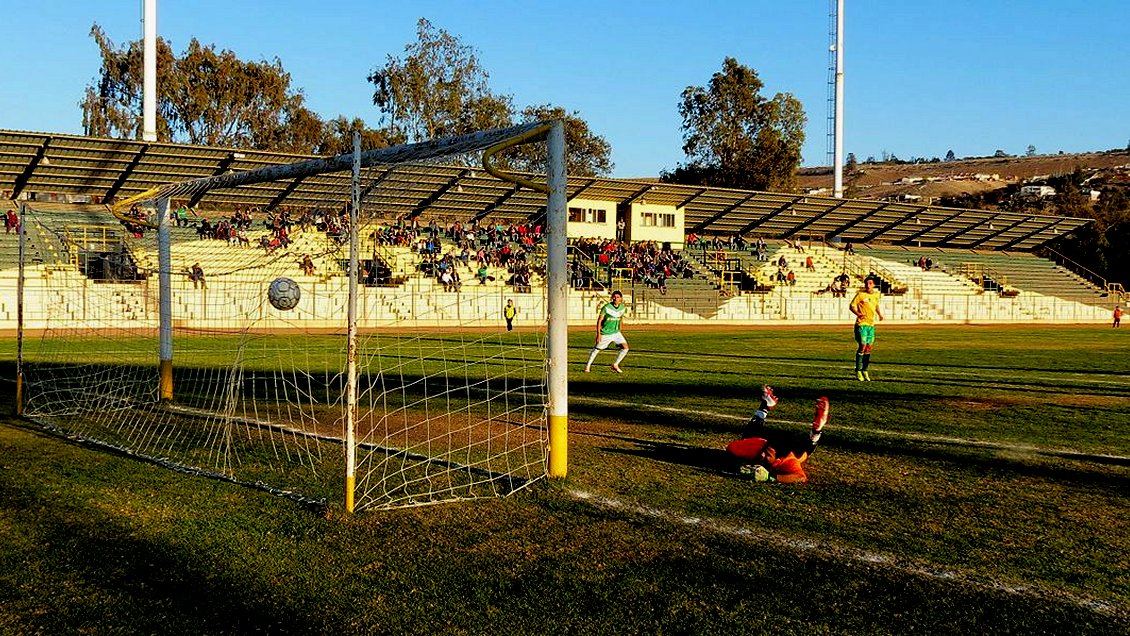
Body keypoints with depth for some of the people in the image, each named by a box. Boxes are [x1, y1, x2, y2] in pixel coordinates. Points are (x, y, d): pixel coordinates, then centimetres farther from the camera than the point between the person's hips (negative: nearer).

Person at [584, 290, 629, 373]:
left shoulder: (623, 308, -2)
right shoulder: (607, 307, -17)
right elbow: (599, 320, -13)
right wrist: (598, 334, -17)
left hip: (616, 332, 4)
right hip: (605, 333, -4)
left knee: (625, 348, -9)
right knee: (596, 349, 7)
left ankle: (615, 365, 9)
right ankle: (588, 365, 28)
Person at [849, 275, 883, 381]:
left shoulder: (876, 294, 9)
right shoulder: (861, 294, -8)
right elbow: (851, 305, -6)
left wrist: (879, 314, 11)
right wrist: (858, 314, -22)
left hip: (871, 324, 6)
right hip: (861, 324, -6)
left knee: (868, 348, 8)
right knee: (862, 347, -10)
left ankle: (865, 370, 18)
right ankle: (858, 371, 1)